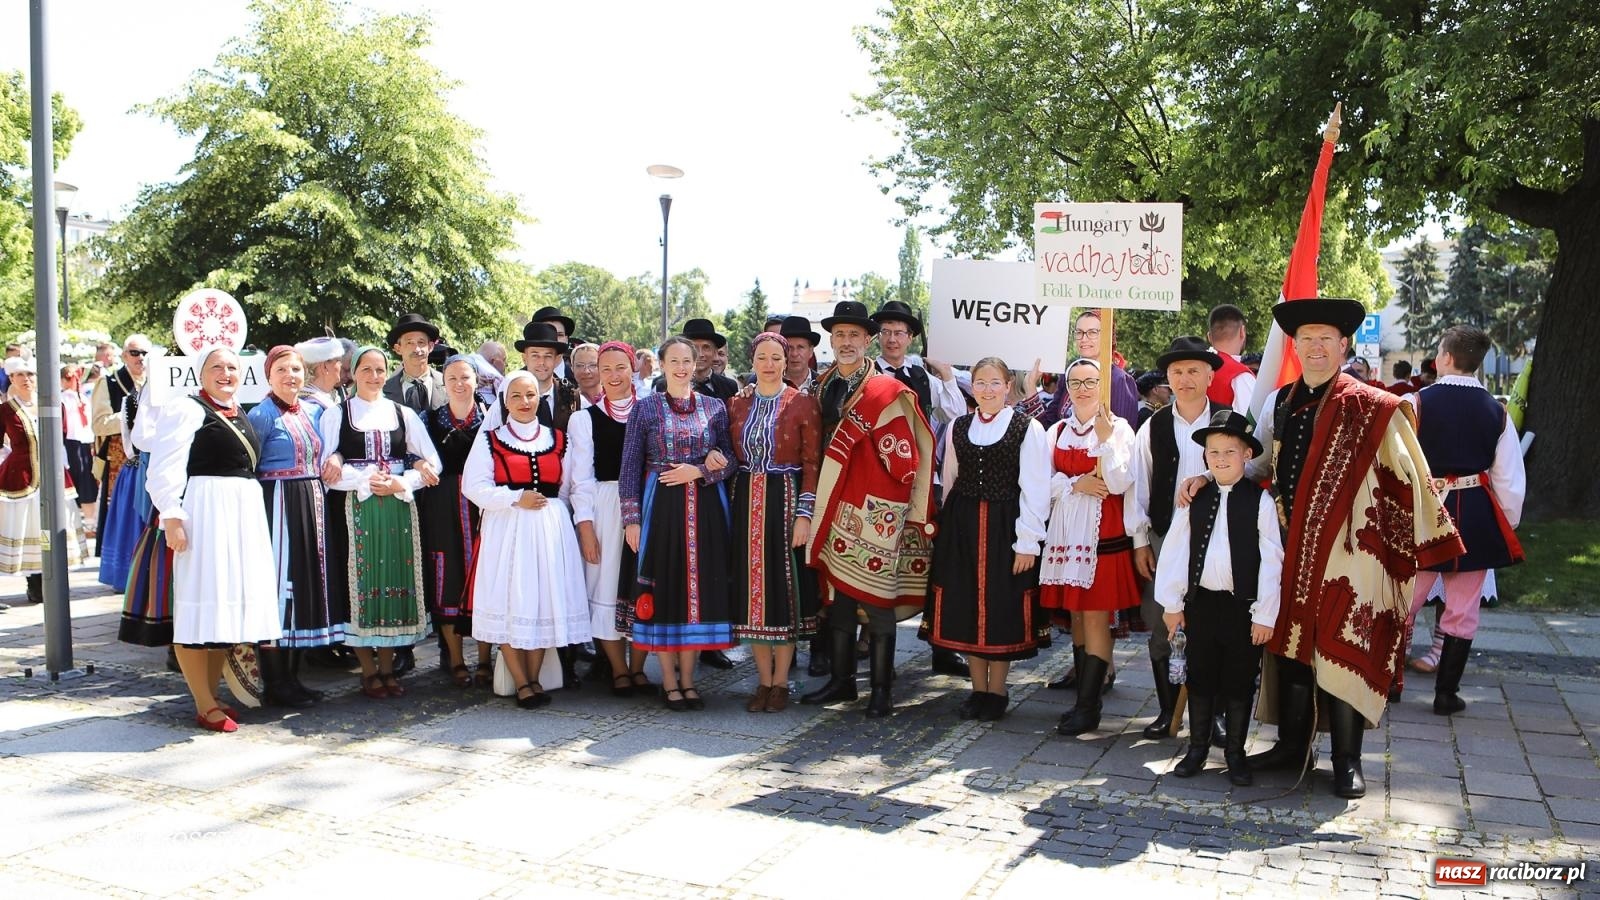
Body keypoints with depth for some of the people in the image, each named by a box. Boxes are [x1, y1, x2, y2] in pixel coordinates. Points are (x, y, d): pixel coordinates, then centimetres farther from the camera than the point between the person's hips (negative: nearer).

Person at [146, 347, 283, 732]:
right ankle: (205, 705, 1)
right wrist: (172, 517, -21)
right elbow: (165, 468, -13)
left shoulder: (241, 416, 19)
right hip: (204, 512, -8)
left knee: (229, 605, 11)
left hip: (244, 514, 8)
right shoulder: (187, 409, -5)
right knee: (201, 604, -4)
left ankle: (211, 695, 20)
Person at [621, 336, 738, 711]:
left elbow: (730, 461, 8)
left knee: (699, 588, 4)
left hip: (705, 509, 2)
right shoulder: (645, 408, 3)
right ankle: (669, 681, 12)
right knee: (664, 588, 1)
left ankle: (687, 679, 15)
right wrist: (631, 518, -6)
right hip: (661, 508, -2)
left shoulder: (714, 407, 9)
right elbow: (630, 467, 1)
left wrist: (699, 472, -11)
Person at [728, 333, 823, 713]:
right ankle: (764, 681, 17)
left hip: (785, 501, -4)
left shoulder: (803, 404, -3)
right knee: (752, 587, 6)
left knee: (784, 585, 1)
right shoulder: (737, 404, 9)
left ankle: (781, 682, 12)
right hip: (746, 501, 4)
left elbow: (812, 463, -6)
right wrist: (729, 507, 2)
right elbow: (732, 457, 12)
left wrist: (805, 514, -13)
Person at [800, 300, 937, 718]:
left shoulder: (887, 392, -9)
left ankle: (881, 690, 9)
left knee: (876, 598, 0)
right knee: (838, 594, 12)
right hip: (835, 506, 6)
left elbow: (904, 458, -10)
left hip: (875, 510, -6)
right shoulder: (822, 387, 10)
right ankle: (841, 679, 23)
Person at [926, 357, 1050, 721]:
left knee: (1002, 607, 3)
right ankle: (979, 689, 21)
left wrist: (1027, 542, -12)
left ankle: (997, 690, 19)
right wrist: (949, 528, 11)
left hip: (1004, 528, -4)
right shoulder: (957, 428, 9)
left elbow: (1035, 489, -8)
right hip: (961, 527, 4)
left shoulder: (1028, 429, -5)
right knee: (965, 606, 7)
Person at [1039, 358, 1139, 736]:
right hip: (1066, 533, 5)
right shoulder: (1057, 432, 11)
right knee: (1076, 615, 11)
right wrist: (1076, 484, -12)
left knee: (1096, 618, -5)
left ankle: (1088, 707, 0)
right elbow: (1045, 482, 5)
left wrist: (1105, 438, -19)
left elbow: (1120, 484, -11)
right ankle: (1085, 696, 20)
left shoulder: (1118, 428, -2)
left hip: (1102, 533, -5)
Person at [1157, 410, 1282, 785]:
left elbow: (1271, 560, -7)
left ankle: (1235, 752, 23)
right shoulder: (1195, 499, 2)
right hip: (1201, 602, 2)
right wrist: (1172, 603, 1)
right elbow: (1174, 551, 3)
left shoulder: (1260, 501, -6)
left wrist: (1264, 614, -9)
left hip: (1243, 606, -2)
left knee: (1240, 683, 9)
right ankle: (1197, 748, 25)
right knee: (1200, 679, 12)